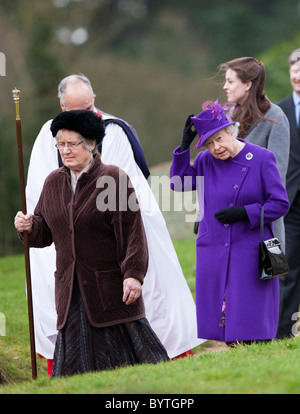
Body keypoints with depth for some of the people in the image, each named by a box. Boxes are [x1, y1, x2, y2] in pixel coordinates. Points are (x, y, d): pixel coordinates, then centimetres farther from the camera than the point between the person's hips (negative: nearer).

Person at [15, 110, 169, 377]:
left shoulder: (114, 179, -7)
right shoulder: (54, 182, 10)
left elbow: (132, 232, -11)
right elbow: (46, 232, 15)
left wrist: (133, 274, -18)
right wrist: (29, 227, -8)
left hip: (112, 285, -5)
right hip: (71, 290, 5)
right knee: (74, 361, 2)